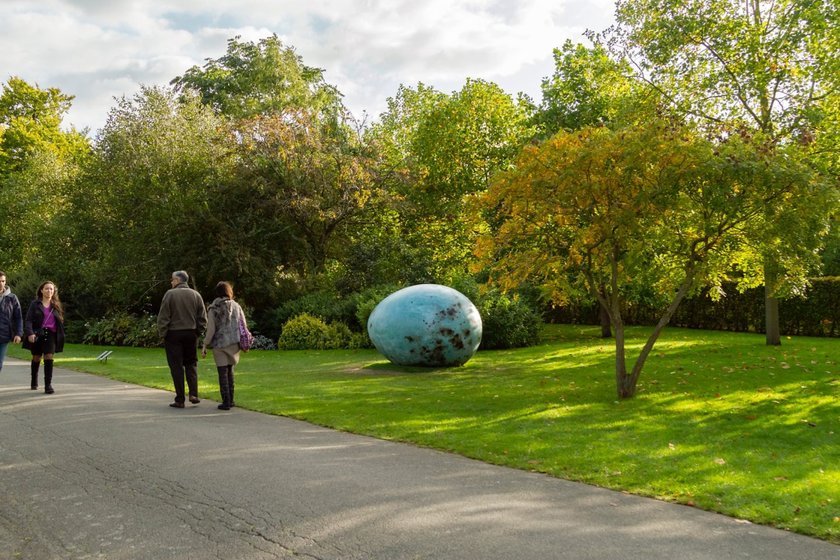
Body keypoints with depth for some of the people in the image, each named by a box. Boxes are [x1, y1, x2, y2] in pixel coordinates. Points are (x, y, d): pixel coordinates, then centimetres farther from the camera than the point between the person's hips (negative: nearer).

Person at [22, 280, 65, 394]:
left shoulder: (56, 305, 8)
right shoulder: (35, 304, 1)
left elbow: (60, 321, 11)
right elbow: (28, 320, -6)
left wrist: (61, 336, 6)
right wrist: (30, 333, -20)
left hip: (50, 334, 0)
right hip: (37, 334, 0)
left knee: (49, 358, -12)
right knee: (36, 358, 14)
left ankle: (48, 385, -11)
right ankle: (34, 382, 34)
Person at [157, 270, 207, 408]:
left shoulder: (170, 294, -7)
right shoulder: (196, 295, 4)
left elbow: (163, 317, -9)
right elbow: (203, 318, 2)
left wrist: (162, 334, -1)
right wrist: (197, 332, 11)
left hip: (174, 334, -3)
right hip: (191, 333, 3)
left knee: (176, 366, 3)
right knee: (191, 363, 16)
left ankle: (180, 400, 4)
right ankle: (193, 393, 3)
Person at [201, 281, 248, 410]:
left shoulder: (213, 309, -4)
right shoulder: (236, 306, 5)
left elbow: (211, 330, -7)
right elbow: (244, 325, 5)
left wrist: (205, 346, 1)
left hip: (219, 345, -3)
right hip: (234, 344, 3)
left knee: (223, 373, 2)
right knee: (230, 371, 15)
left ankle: (226, 402, 1)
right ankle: (230, 400, 18)